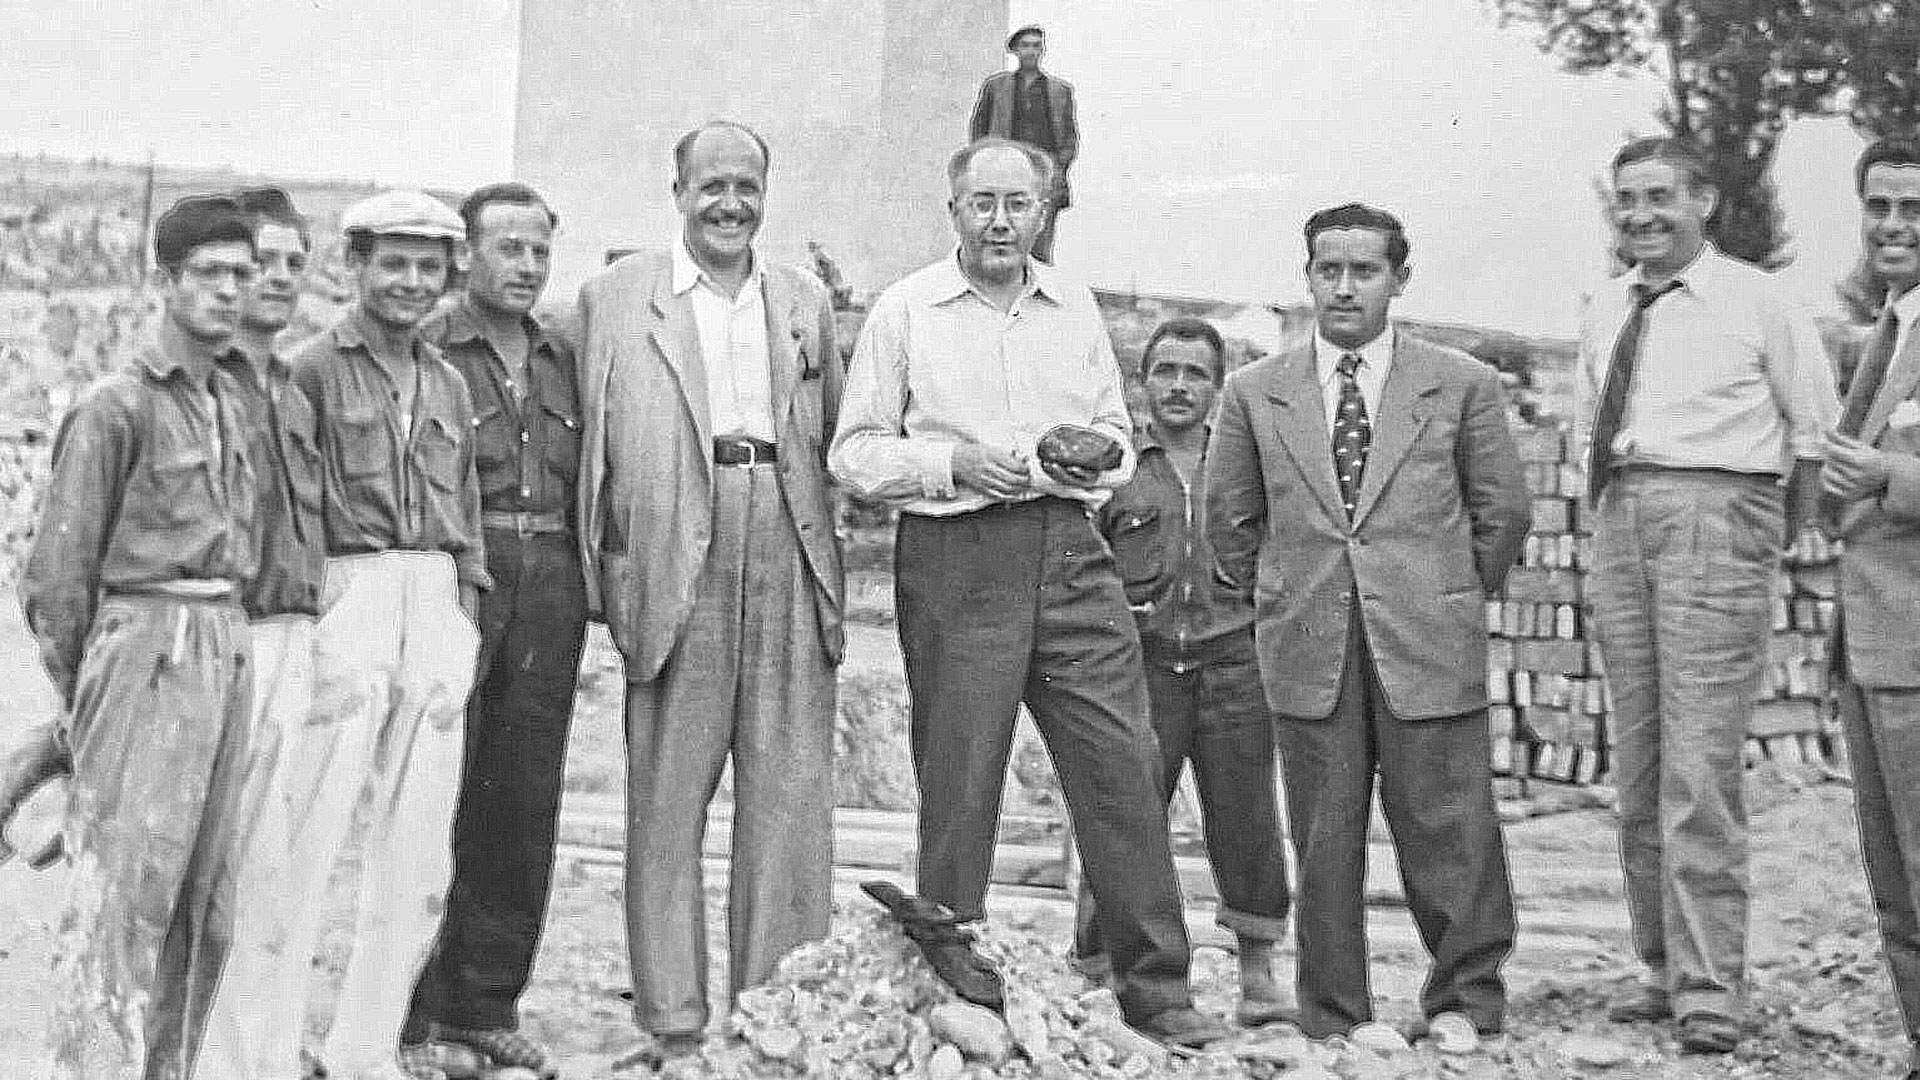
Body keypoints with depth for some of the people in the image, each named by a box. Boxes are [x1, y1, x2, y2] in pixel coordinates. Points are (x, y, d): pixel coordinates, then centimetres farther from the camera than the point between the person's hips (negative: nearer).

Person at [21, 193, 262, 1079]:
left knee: (206, 895, 10)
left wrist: (232, 644, 11)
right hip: (147, 645, -7)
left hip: (229, 649, 7)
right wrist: (78, 692, 0)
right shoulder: (116, 408, -7)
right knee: (124, 887, -9)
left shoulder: (235, 402, 14)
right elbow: (59, 568, -5)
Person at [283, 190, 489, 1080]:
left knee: (416, 855, 8)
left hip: (435, 606, 6)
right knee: (306, 838, -6)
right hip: (344, 600, -6)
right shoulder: (313, 371, -1)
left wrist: (463, 630, 10)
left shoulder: (448, 384, 16)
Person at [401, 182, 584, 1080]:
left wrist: (580, 586, 9)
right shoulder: (424, 351, 1)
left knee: (523, 804, 7)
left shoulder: (563, 361, 17)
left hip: (548, 592, 5)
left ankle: (486, 1002, 17)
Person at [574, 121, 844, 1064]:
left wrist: (834, 565, 5)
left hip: (791, 563, 3)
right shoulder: (615, 295, 8)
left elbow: (832, 442, 15)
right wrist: (602, 575, -2)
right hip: (673, 561, -2)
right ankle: (672, 1021, 10)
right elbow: (594, 442, 5)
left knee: (792, 797, 2)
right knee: (667, 795, 2)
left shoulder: (807, 300, 17)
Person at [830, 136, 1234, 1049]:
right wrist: (954, 465, -13)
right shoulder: (905, 309, 4)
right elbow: (853, 453, 2)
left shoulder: (1075, 307, 15)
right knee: (957, 786, 0)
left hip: (1069, 552, 3)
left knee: (1125, 767, -2)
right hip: (955, 562, -3)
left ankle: (1156, 992, 6)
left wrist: (1099, 454, 0)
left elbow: (1118, 435, 23)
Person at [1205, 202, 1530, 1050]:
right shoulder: (1254, 392, 8)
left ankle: (1463, 1002, 14)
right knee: (1322, 835, 4)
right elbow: (1229, 517, 16)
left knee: (1448, 824, -1)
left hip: (1428, 645, -1)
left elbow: (1503, 511, 11)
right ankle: (1332, 1013, 14)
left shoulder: (1464, 386, 5)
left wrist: (1456, 599, 12)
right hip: (1307, 651, 1)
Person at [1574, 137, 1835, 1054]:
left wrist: (1786, 532, 6)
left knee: (1698, 767, -11)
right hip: (1621, 527, 6)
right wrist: (1601, 514, 16)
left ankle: (1709, 988, -6)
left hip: (1716, 516, -6)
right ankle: (1659, 967, 18)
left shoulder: (1754, 298, -1)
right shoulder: (1605, 308, 14)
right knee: (1636, 765, 9)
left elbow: (1816, 425, 4)